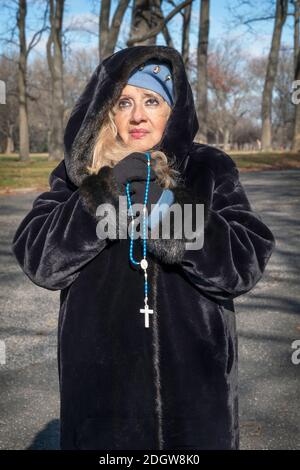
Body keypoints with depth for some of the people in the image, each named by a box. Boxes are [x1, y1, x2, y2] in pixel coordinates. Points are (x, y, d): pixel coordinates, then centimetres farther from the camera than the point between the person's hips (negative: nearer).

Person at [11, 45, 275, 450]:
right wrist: (103, 194, -21)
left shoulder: (211, 169, -1)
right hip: (100, 375, 0)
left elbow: (248, 263, -10)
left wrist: (173, 209, -25)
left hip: (192, 374, 0)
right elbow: (38, 259, -9)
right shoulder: (78, 174, 1)